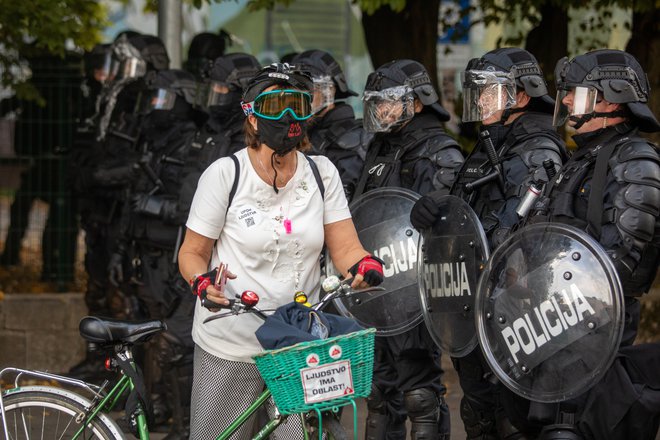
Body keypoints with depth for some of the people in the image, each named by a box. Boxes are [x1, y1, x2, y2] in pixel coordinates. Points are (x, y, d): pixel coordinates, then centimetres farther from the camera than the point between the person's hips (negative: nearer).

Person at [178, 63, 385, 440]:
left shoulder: (322, 173, 4)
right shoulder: (224, 174, -6)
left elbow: (345, 246, 1)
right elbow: (193, 252, -1)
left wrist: (364, 265, -23)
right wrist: (203, 281, -24)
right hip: (230, 348, -2)